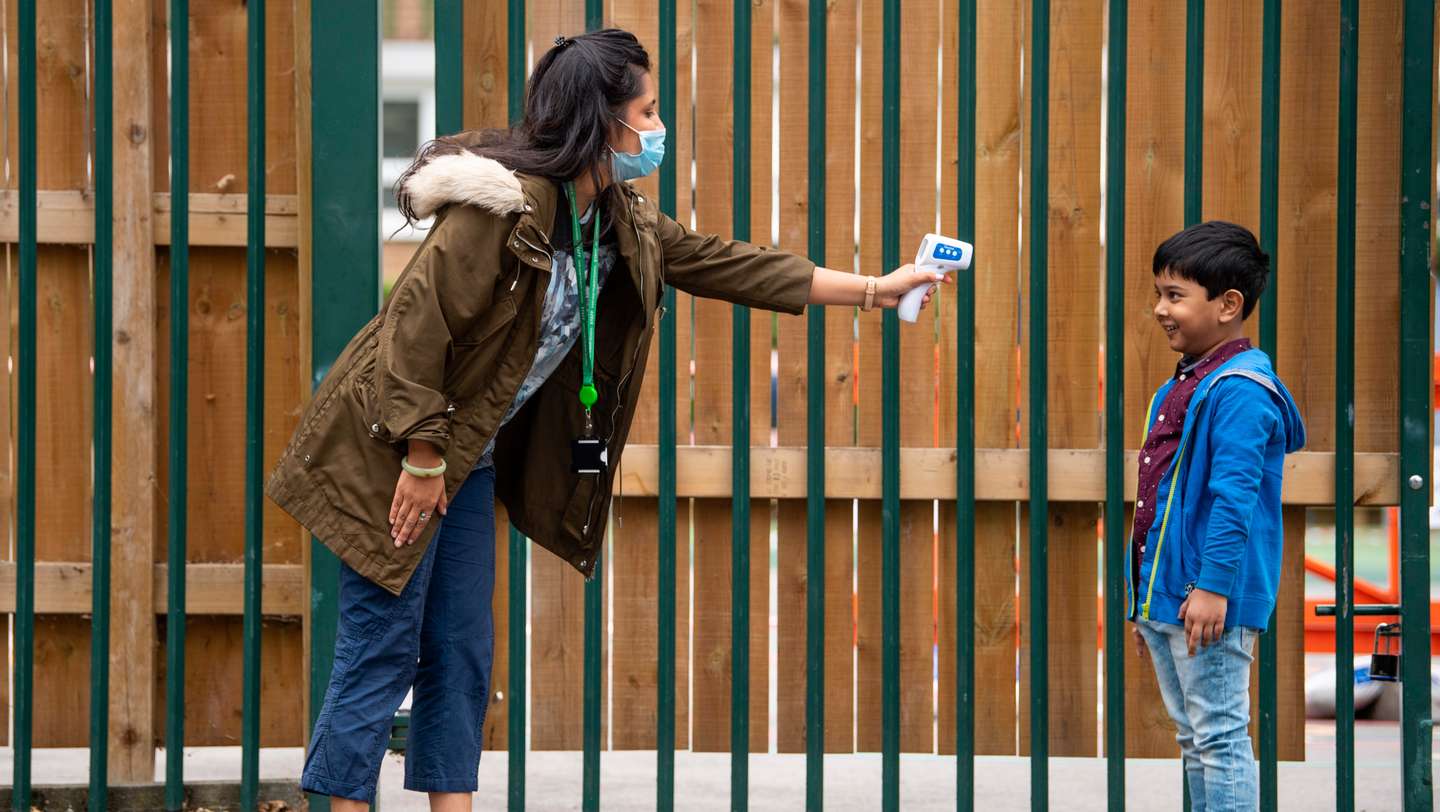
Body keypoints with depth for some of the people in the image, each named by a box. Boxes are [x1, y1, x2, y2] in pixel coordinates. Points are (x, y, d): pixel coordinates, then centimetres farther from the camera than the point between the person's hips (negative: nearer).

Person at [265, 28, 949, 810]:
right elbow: (416, 326, -23)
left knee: (462, 652, 8)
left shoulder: (619, 220, 5)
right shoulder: (502, 204, -23)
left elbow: (720, 262, 12)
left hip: (467, 456, 9)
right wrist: (422, 463, -20)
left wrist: (872, 290, 12)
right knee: (382, 651, -7)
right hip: (394, 451, -9)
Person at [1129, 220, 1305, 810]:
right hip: (1163, 598, 10)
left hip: (1208, 604, -10)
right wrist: (1143, 598, 21)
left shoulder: (1239, 391, -15)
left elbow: (1233, 496, -21)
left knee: (1219, 737, -6)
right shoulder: (1177, 389, 16)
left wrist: (1214, 585, -25)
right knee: (1194, 739, 15)